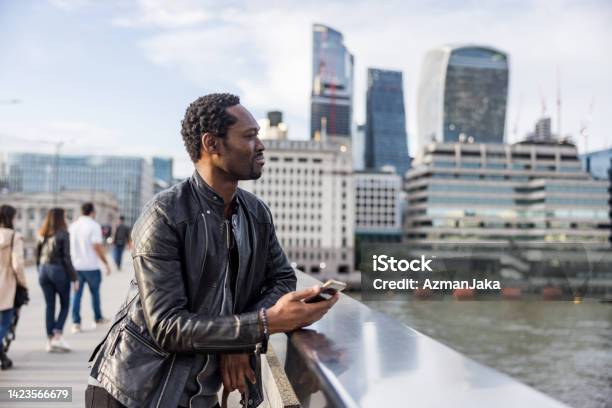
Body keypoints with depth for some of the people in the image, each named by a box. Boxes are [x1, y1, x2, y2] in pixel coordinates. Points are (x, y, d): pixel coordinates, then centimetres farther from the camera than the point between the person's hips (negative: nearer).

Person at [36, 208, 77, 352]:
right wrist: (74, 278, -7)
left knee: (49, 305, 11)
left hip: (44, 270, 5)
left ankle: (50, 340, 14)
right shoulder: (62, 234, -10)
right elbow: (66, 258, -12)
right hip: (58, 270, -5)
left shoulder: (41, 235, 7)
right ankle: (57, 336, -2)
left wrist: (41, 272, 20)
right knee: (64, 305, 8)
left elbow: (37, 256, 10)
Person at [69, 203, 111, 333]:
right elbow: (97, 246, -18)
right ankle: (98, 318, 26)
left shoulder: (72, 226, 7)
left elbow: (69, 245, 12)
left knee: (77, 294, 6)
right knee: (95, 292, 12)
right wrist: (106, 263, -11)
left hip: (75, 265, 4)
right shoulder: (94, 225, -10)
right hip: (91, 265, -4)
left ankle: (76, 323, 1)